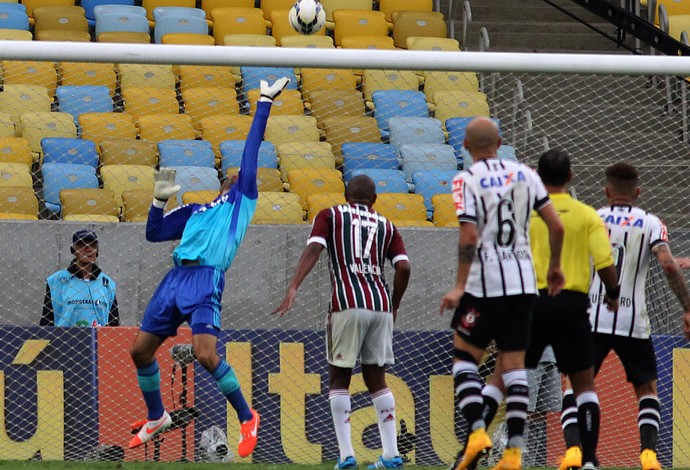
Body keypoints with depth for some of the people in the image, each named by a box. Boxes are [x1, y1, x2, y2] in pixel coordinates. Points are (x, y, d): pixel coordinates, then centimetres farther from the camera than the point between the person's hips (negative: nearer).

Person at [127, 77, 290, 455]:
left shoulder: (242, 197, 15)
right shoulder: (196, 210, 29)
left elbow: (251, 147, 12)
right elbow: (154, 233, 29)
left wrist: (265, 102, 11)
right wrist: (160, 198, 18)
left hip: (207, 279, -7)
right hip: (175, 278, 7)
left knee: (205, 354, -22)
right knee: (140, 349, 6)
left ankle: (247, 418, -6)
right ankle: (156, 417, 26)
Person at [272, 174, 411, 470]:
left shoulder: (330, 217, 11)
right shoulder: (385, 226, 17)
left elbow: (314, 249, -7)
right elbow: (403, 267, 6)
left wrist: (293, 288, -16)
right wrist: (394, 306, 19)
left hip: (348, 305, -3)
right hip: (381, 305, 3)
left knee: (339, 379, 5)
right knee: (376, 379, 13)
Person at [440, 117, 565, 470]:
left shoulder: (466, 180, -6)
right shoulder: (525, 175, 8)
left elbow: (469, 237, -16)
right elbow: (556, 226, 6)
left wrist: (459, 287, -13)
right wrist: (555, 267, 21)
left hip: (484, 285, -4)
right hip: (523, 283, 4)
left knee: (464, 358, 8)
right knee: (513, 365, 6)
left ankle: (477, 431, -10)